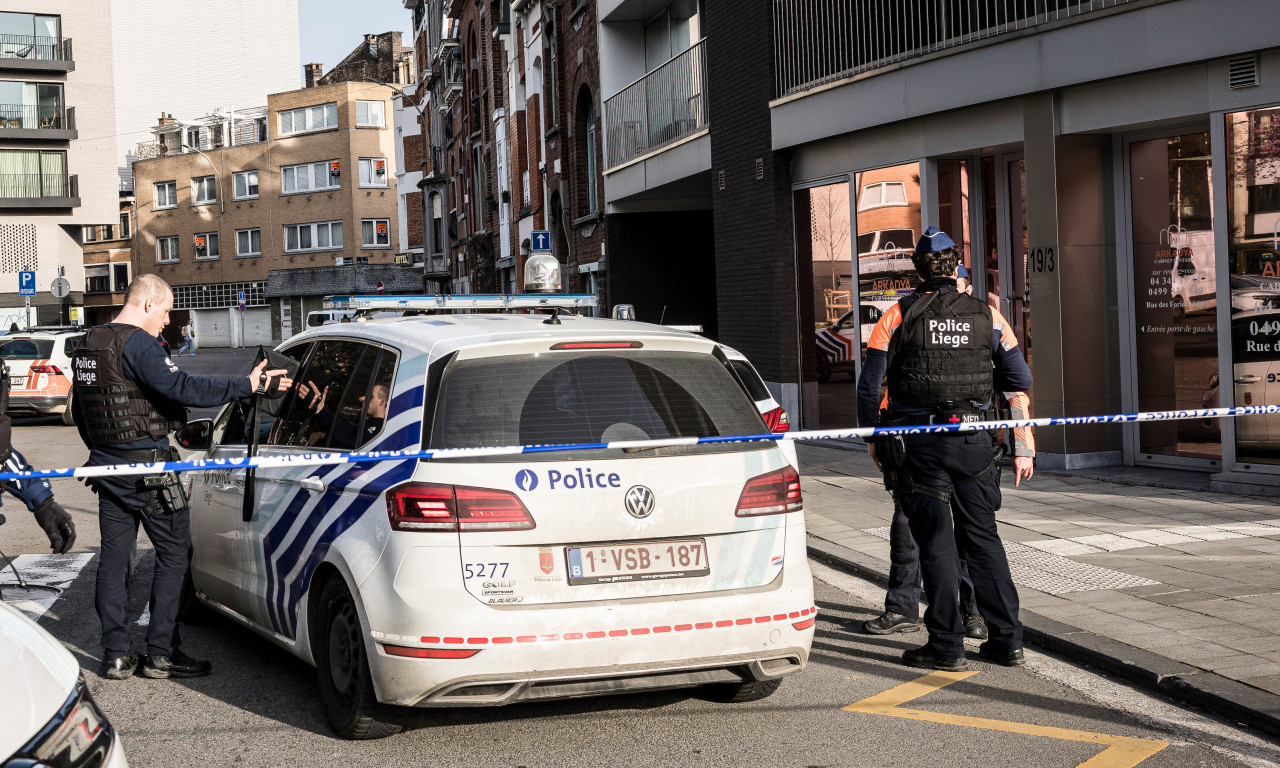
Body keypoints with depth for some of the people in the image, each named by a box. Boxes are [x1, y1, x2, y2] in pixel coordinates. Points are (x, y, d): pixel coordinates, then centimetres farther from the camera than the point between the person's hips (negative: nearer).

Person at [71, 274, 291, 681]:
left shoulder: (88, 345, 13)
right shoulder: (137, 344, -16)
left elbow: (80, 411, 23)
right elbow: (182, 388, -27)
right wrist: (246, 385, -25)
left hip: (107, 465, 9)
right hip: (147, 467, -9)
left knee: (114, 556, 11)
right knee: (174, 554, 1)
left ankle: (116, 654, 13)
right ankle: (161, 653, 1)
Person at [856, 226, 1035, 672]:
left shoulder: (897, 317, -1)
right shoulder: (988, 316, 6)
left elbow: (869, 384, -1)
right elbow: (1019, 384, 4)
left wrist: (873, 438, 11)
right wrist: (1023, 448, 7)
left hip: (918, 444, -2)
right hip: (975, 444, 2)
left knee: (936, 542, 1)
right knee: (983, 538, 11)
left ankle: (946, 647, 2)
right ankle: (1007, 641, 13)